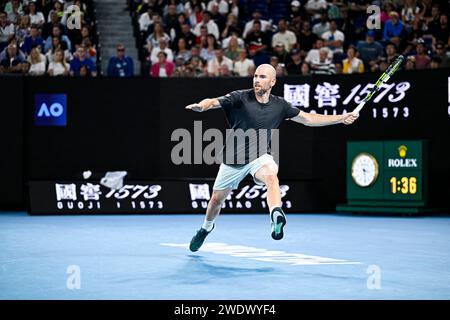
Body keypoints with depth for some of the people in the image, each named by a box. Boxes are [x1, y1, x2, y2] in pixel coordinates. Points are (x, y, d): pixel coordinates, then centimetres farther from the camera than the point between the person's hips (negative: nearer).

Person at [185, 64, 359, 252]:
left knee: (270, 174, -35)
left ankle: (276, 217, -57)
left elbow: (308, 119, 10)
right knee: (217, 199, 13)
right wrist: (201, 106, -50)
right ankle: (207, 227, 45)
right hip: (233, 159, 0)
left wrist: (342, 118, 8)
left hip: (260, 157, 0)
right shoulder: (240, 97, -11)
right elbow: (213, 102, -25)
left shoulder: (279, 105, 0)